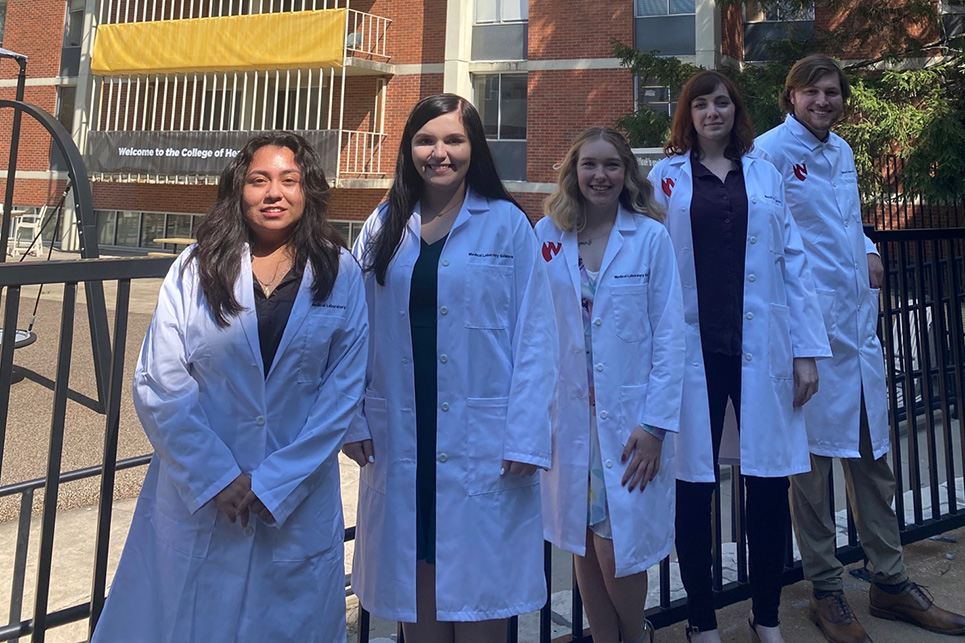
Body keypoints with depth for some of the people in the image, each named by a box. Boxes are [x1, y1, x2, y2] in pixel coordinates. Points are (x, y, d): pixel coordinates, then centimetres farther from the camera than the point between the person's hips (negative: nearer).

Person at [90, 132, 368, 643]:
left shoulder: (340, 275, -2)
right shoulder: (195, 268, 0)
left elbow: (344, 389, -4)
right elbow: (158, 385, -5)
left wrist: (276, 482, -10)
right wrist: (215, 477, -12)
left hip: (299, 503, 0)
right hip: (194, 499, 1)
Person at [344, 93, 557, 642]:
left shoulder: (508, 224, -2)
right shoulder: (385, 227, 8)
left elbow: (535, 335, -6)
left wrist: (526, 436, -12)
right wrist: (354, 419, 0)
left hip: (483, 440, -3)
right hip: (400, 438, 3)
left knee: (477, 580, 6)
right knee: (415, 576, 12)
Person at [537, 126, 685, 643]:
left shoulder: (651, 237, -3)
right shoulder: (546, 236, 3)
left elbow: (669, 335, -5)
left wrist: (655, 423, -10)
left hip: (629, 417, -2)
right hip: (568, 415, 2)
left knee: (617, 547, -1)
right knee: (583, 543, 11)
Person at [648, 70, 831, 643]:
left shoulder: (766, 175, 13)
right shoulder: (666, 177, 7)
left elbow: (793, 263, 9)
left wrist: (807, 350, 2)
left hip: (760, 349, 2)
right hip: (693, 350, -1)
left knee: (770, 486, 4)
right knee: (694, 488, 4)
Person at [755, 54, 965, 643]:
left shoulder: (842, 151, 16)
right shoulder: (772, 150, -7)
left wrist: (870, 251, 6)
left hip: (859, 322, 8)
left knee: (873, 454, 14)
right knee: (813, 457, 3)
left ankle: (892, 582, 29)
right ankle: (826, 590, 18)